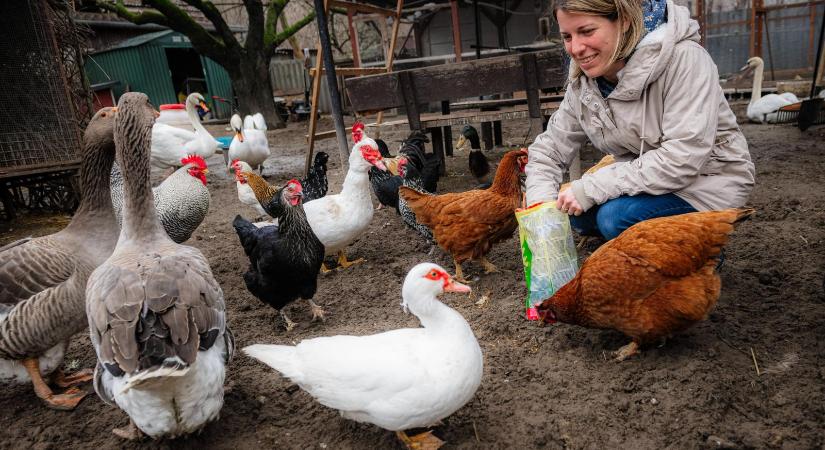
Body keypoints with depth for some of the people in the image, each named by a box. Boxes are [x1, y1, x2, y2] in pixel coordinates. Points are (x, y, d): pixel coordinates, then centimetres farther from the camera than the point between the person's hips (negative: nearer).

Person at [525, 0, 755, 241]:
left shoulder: (683, 57, -24)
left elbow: (682, 160, -31)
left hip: (709, 179, -7)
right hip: (645, 180, 7)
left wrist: (590, 189, -31)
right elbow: (549, 149, -2)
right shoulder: (583, 81, -5)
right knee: (574, 210, -12)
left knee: (616, 216, -28)